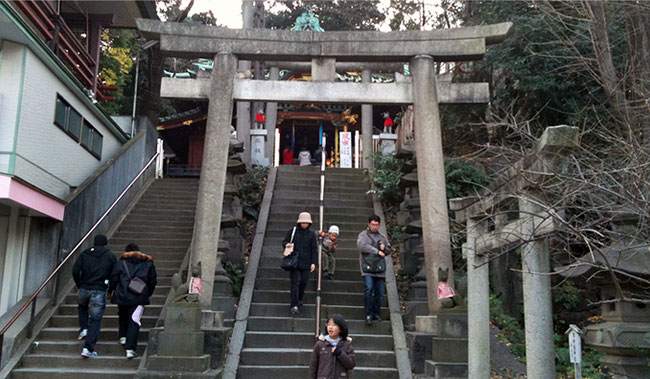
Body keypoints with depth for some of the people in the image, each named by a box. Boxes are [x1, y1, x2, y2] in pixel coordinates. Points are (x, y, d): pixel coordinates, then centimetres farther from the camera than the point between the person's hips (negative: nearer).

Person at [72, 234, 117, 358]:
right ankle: (88, 349, -3)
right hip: (99, 291, -3)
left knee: (83, 307, 35)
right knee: (95, 320, 1)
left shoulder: (84, 254, 9)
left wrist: (79, 285, 12)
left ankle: (84, 329, 17)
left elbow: (75, 270, 0)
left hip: (84, 289, 3)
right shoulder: (110, 255, 5)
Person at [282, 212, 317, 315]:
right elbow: (284, 242, 9)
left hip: (306, 263, 2)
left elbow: (314, 249, 8)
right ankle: (294, 305, -10)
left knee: (304, 282, 4)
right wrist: (286, 244, -16)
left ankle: (299, 299, 27)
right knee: (295, 282, -8)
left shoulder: (311, 234, 8)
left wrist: (313, 262, 1)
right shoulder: (292, 231, 3)